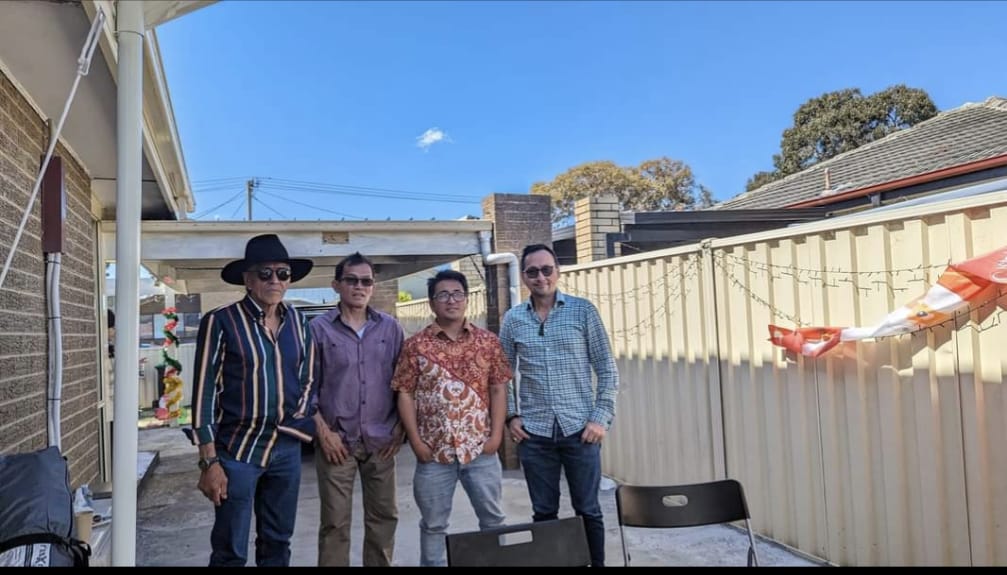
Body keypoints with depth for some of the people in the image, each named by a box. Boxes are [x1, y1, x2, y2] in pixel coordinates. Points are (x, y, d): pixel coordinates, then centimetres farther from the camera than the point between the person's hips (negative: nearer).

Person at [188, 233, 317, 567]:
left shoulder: (298, 323, 6)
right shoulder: (221, 322, -10)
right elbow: (204, 393, -10)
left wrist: (299, 419, -1)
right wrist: (209, 461, -13)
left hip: (287, 448, 5)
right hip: (237, 450, -5)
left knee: (277, 543, 17)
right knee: (231, 551, 3)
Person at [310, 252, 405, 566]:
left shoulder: (390, 327, 6)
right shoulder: (319, 328, -2)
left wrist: (400, 428, 4)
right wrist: (323, 432, -8)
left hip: (381, 440, 3)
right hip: (337, 440, -3)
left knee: (384, 516, 12)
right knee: (335, 523, 4)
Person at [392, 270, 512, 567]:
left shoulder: (488, 341, 3)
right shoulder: (416, 345, -1)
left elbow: (498, 389, 3)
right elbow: (405, 394, -2)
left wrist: (496, 434, -5)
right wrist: (416, 441, -7)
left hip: (481, 448, 1)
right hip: (433, 451, -1)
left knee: (492, 518, 12)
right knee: (433, 524, 12)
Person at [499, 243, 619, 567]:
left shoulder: (583, 311, -1)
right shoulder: (512, 320, 5)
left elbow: (607, 369, 0)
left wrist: (602, 417, -7)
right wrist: (511, 416, 2)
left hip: (579, 428, -1)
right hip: (534, 433, 2)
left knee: (588, 510, 7)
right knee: (544, 513, 11)